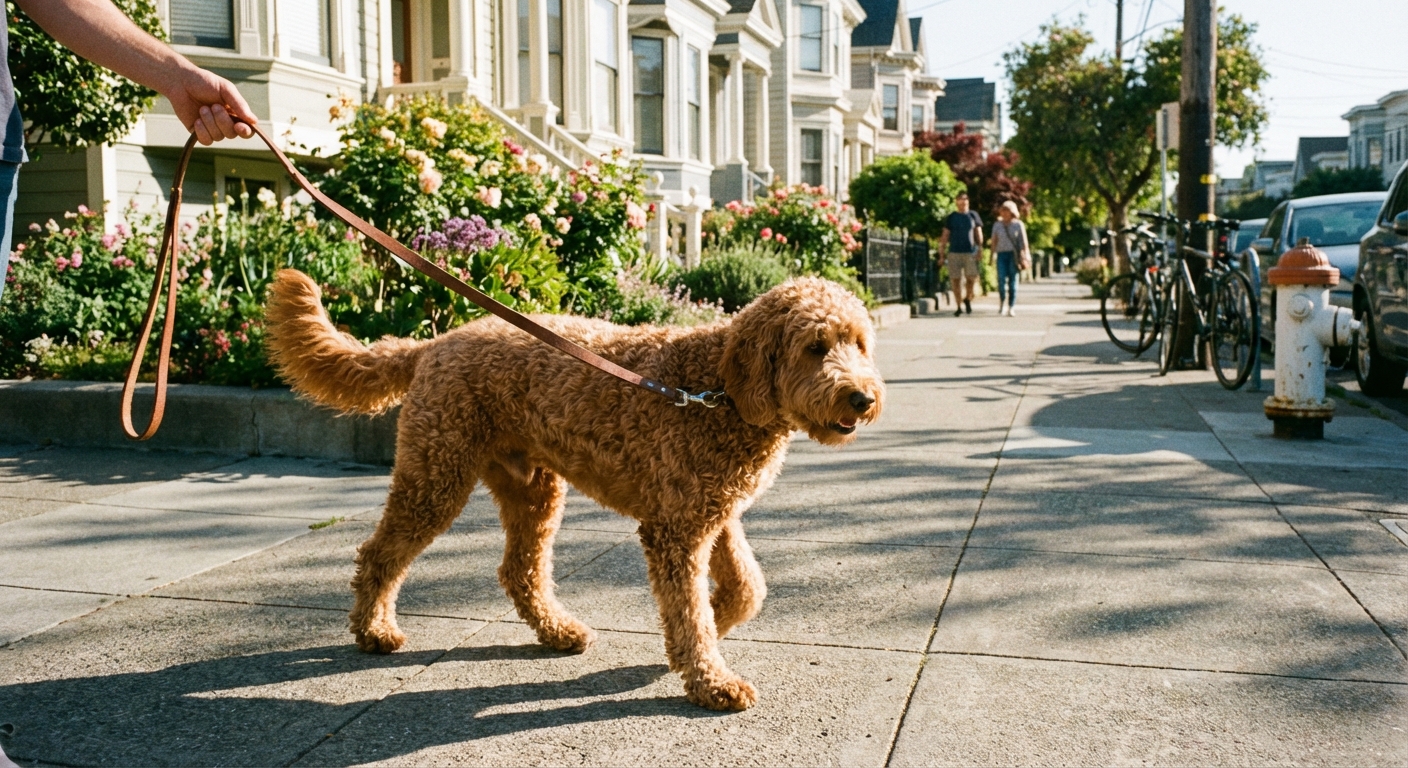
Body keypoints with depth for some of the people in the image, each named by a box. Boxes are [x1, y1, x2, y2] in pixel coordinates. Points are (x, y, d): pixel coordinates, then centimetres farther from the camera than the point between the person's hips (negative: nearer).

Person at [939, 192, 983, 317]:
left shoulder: (973, 215, 10)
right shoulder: (951, 218, 9)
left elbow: (979, 234, 11)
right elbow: (945, 235, 9)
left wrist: (980, 249, 1)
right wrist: (942, 252, 2)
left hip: (970, 252, 0)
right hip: (954, 252, 0)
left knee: (972, 277, -8)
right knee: (956, 280, -2)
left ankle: (968, 299, 19)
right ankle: (958, 306, 5)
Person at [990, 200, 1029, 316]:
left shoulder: (1018, 225, 4)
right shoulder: (997, 225, 11)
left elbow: (1024, 241, 2)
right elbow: (994, 241, 12)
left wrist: (1024, 256, -5)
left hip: (1014, 254, -1)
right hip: (1002, 254, 1)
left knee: (1013, 281, -1)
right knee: (1001, 279, -11)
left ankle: (1011, 307, 5)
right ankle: (1002, 303, 8)